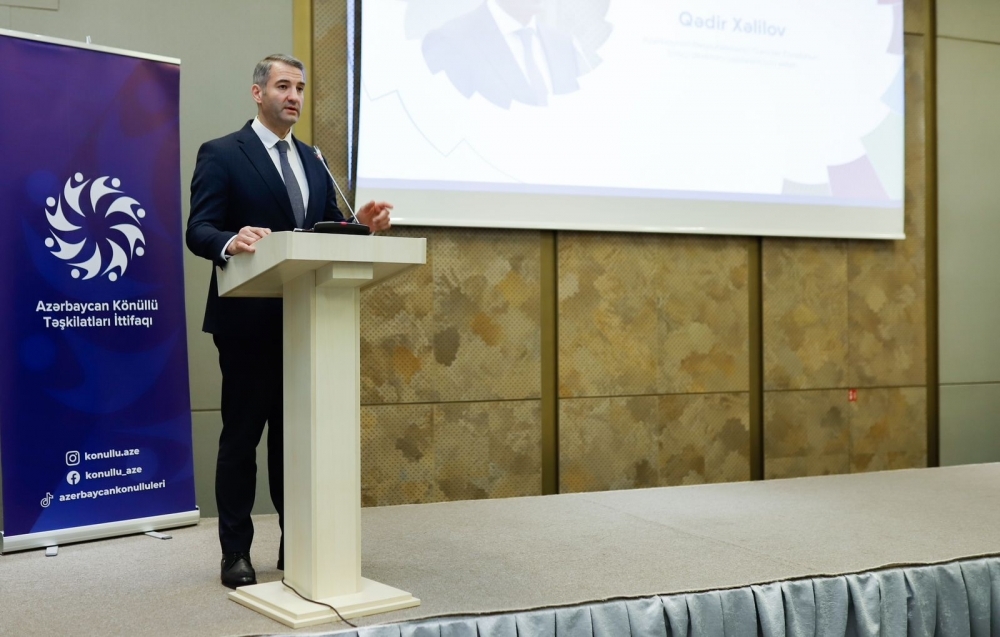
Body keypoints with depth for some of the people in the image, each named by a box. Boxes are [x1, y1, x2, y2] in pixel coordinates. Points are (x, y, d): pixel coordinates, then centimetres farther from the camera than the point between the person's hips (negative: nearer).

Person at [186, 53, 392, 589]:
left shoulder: (312, 162, 15)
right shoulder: (222, 154, -4)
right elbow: (198, 231, -12)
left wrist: (362, 226, -8)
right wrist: (230, 241, -34)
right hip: (249, 319, -6)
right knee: (242, 435, 3)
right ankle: (236, 553, 12)